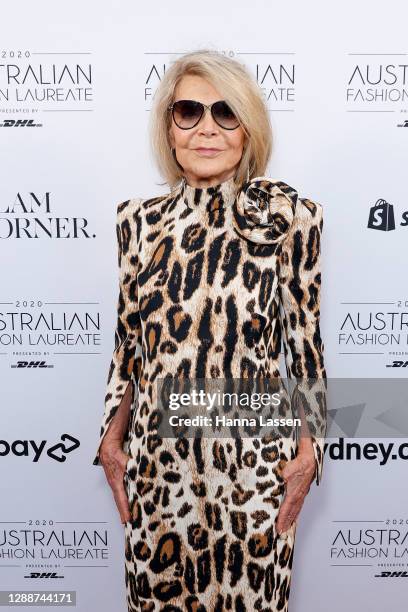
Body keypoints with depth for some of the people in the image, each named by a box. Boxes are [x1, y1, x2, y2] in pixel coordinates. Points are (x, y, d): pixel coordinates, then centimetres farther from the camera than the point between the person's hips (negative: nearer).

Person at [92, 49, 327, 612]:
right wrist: (112, 439, 4)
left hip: (253, 459, -2)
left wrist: (307, 451, -3)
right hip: (156, 458, 3)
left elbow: (305, 339, -3)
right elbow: (128, 343, 6)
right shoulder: (140, 220, 0)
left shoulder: (289, 217, -7)